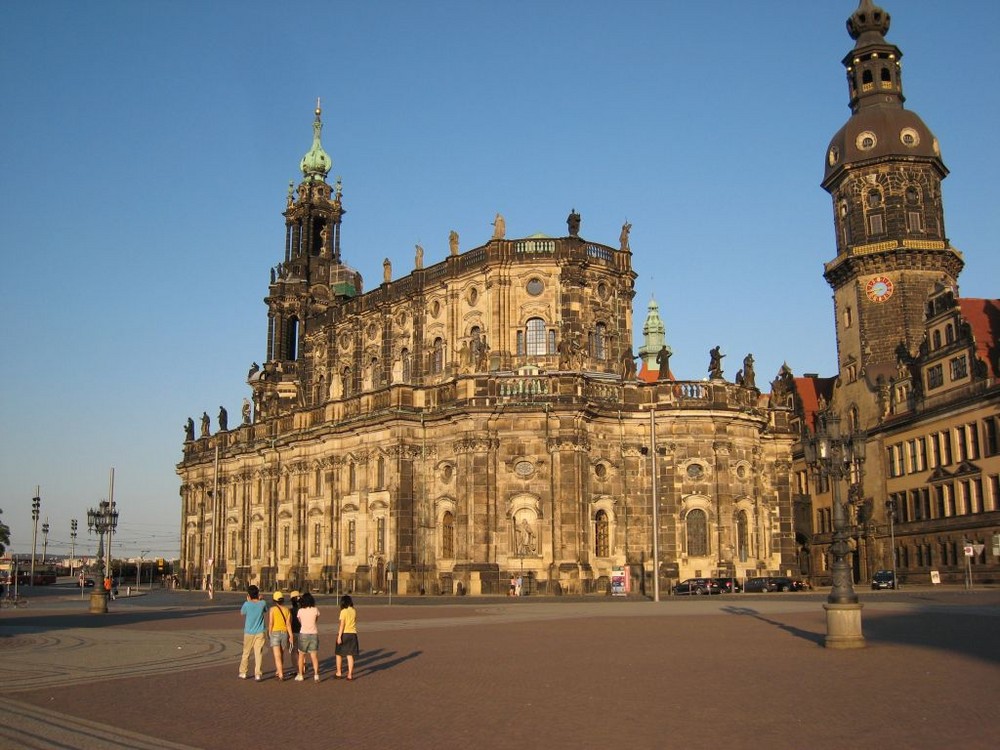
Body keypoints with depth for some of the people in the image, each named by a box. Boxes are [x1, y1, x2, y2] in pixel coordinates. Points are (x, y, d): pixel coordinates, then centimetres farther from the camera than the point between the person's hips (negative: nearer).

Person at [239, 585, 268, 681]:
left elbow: (242, 612, 7)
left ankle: (243, 673, 22)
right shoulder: (262, 603, -7)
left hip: (248, 633, 0)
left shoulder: (247, 604, -12)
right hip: (259, 633, 0)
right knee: (258, 653, 1)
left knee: (246, 653, 14)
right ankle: (258, 674, -3)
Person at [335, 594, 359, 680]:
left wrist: (339, 636, -14)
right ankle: (350, 674, 2)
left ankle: (339, 672, 19)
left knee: (339, 654, 13)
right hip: (353, 634, 5)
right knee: (350, 655, 5)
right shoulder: (354, 611, 5)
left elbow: (342, 625, -15)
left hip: (344, 634, -5)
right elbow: (355, 622, 11)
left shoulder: (344, 611, -11)